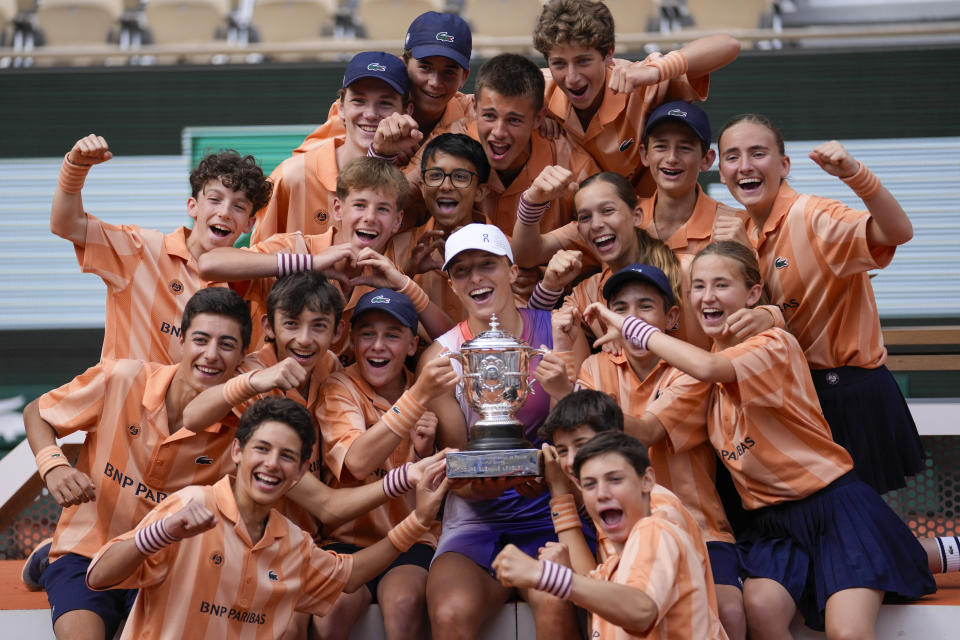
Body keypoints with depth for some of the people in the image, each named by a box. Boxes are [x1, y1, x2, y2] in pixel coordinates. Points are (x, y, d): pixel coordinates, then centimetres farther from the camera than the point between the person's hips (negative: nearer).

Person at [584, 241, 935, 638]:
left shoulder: (774, 344, -13)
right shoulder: (702, 374, 9)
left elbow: (708, 367, -33)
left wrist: (631, 327, -24)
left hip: (834, 504, -6)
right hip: (772, 521, 6)